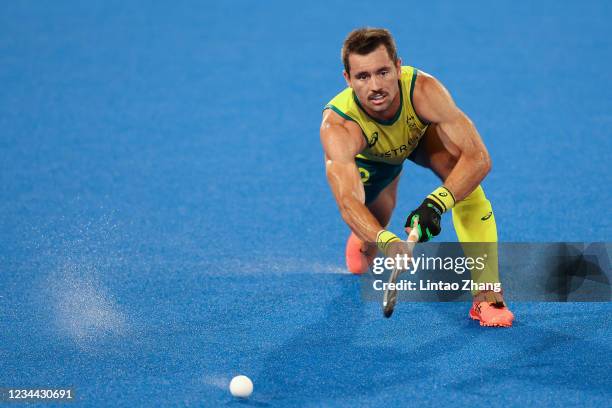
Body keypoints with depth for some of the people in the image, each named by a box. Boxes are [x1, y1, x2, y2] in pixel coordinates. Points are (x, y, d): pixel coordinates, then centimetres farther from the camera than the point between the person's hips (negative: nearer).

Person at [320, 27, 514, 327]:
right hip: (372, 158, 1)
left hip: (423, 136, -1)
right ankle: (362, 245, 43)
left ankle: (486, 295, -25)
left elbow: (478, 158, -46)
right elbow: (348, 202, -55)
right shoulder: (338, 126, -43)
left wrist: (435, 204, -62)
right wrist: (386, 241, -75)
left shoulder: (424, 91, -43)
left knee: (463, 174, -28)